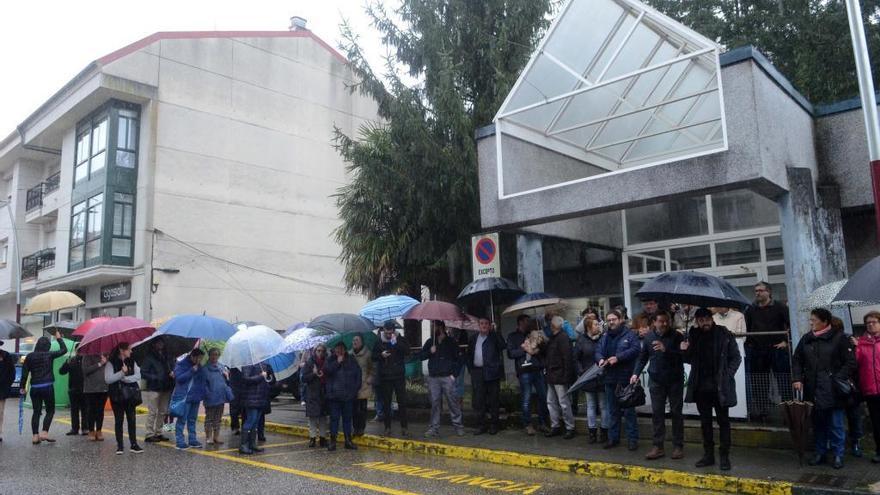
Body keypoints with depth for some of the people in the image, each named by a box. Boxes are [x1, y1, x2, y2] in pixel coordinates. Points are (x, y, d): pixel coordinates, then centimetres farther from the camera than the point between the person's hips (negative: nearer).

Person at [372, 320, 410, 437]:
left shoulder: (400, 340, -1)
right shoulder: (379, 342, 3)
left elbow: (407, 351, -16)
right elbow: (373, 357, 6)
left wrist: (396, 343, -26)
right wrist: (381, 355, -14)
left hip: (399, 376, -1)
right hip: (385, 377, 1)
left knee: (402, 402, 0)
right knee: (386, 403, 7)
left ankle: (404, 427, 7)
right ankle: (387, 427, 16)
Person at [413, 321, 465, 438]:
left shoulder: (451, 342, 3)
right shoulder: (430, 342, 12)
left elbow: (458, 359, 3)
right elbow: (420, 356, 11)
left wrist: (454, 373, -5)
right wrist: (429, 352, -6)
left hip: (447, 377, -3)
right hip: (433, 378, 3)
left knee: (452, 402, -3)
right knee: (435, 403, 4)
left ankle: (458, 426, 6)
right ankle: (434, 428, 11)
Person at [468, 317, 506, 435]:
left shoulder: (495, 336, 2)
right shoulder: (473, 338, 13)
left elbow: (503, 346, -17)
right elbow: (469, 354, 18)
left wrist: (494, 331, -17)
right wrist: (470, 369, 9)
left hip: (491, 371, -3)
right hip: (477, 372, 3)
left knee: (493, 400, 3)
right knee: (478, 400, 4)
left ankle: (493, 425, 13)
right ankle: (482, 425, 14)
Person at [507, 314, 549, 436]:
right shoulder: (513, 337, 9)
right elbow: (510, 353, -2)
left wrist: (538, 349, -1)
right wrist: (524, 349, -10)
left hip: (538, 369, 4)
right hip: (524, 371, -4)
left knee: (543, 397, 2)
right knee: (526, 399, -4)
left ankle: (542, 423, 15)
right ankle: (527, 425, 7)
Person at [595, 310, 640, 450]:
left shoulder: (630, 334, -4)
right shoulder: (605, 337, 14)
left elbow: (635, 349, -16)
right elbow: (598, 351, 8)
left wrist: (618, 357, -23)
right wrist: (600, 359, -15)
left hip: (626, 378, -5)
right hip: (610, 378, 6)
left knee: (629, 410, 1)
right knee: (612, 410, 14)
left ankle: (632, 439, 10)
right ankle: (613, 438, 23)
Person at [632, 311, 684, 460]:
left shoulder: (676, 336, -6)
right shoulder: (649, 337, 4)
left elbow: (683, 356, -16)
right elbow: (643, 357, 11)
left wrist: (666, 350, -27)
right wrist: (636, 373, 1)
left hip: (675, 380, -2)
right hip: (656, 381, 2)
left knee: (676, 413, 6)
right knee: (657, 413, 4)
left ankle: (678, 446, 16)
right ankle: (658, 446, 11)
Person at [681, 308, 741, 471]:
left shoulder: (724, 335, -7)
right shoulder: (693, 335, 2)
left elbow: (736, 357, -3)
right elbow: (690, 360, 11)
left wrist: (727, 375, -12)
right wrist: (684, 351, -10)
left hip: (720, 387, -3)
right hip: (701, 387, 4)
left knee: (723, 421, 7)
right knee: (705, 422, 12)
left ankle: (724, 456, 15)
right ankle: (708, 455, 23)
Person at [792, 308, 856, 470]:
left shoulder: (839, 338, -5)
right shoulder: (806, 339, 9)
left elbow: (850, 363, -6)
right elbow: (796, 360, 14)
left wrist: (838, 379, -15)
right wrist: (797, 378, 2)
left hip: (833, 391, -4)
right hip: (813, 391, 5)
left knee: (835, 425, 2)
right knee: (818, 424, 13)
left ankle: (838, 455, 15)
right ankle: (820, 453, 24)